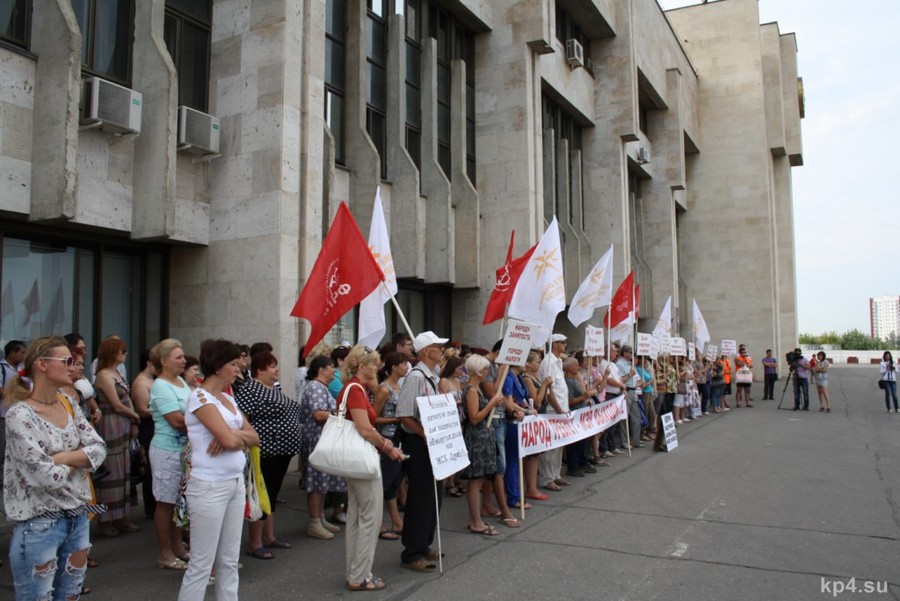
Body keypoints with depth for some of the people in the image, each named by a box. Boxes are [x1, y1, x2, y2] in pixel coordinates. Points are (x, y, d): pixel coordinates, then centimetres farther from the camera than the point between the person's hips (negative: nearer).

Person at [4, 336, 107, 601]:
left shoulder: (69, 405, 5)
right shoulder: (20, 414, -17)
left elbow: (99, 449, -1)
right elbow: (44, 475, -23)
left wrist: (61, 457, -15)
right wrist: (78, 460, -6)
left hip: (77, 517, 7)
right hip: (39, 525, -7)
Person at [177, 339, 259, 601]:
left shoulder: (228, 398, 12)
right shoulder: (200, 397, -12)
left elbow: (254, 437, 8)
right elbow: (229, 440, -21)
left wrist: (233, 436, -11)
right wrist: (240, 437, 1)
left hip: (236, 483, 8)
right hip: (209, 487, -8)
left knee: (229, 561, 13)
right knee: (202, 563, 0)